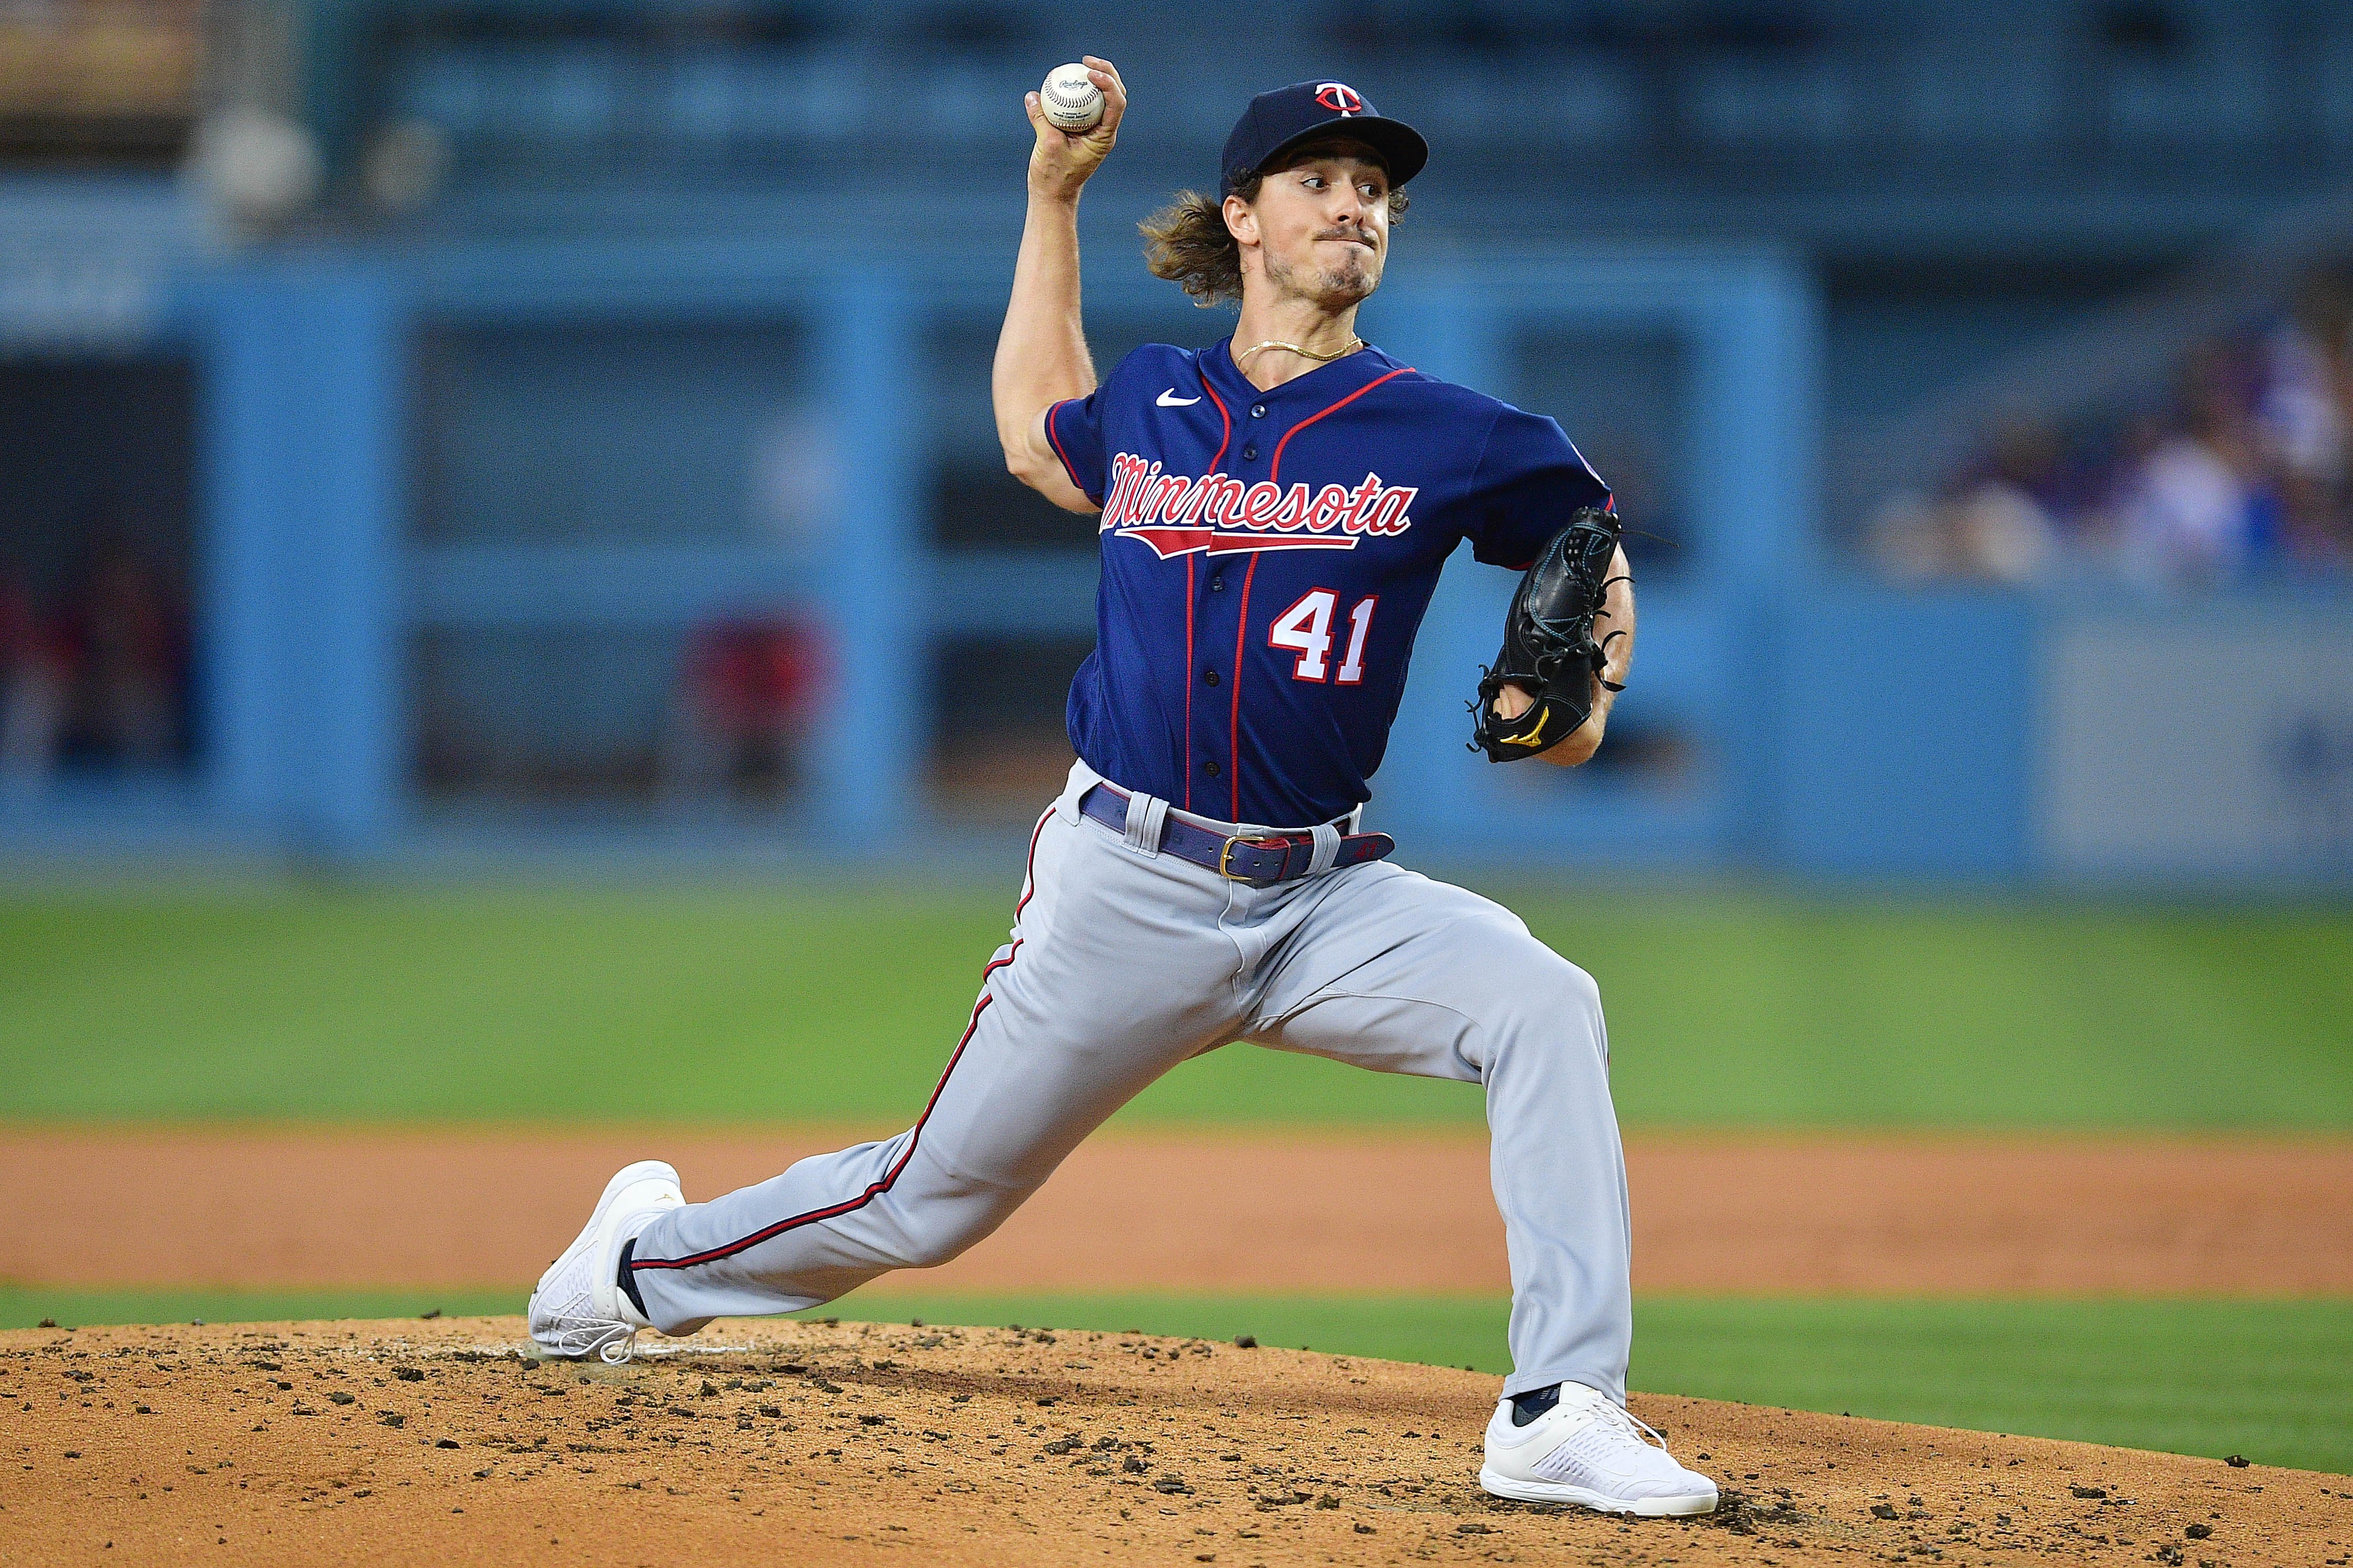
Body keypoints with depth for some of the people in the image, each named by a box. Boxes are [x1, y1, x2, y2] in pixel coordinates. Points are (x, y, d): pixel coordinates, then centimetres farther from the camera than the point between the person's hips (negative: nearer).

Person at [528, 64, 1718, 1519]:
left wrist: (1590, 688, -5)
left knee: (1544, 1003, -28)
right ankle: (647, 1263, 37)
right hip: (1124, 892, 0)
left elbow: (1592, 543, 16)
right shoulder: (1147, 403, 5)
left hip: (1322, 898, 0)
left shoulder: (1443, 436, -1)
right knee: (929, 1201, 8)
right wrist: (1055, 190, 22)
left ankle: (1563, 1415, -28)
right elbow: (1034, 431, 28)